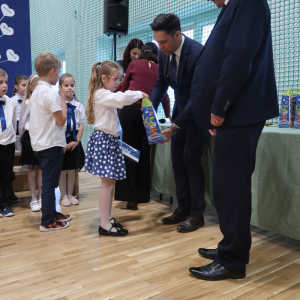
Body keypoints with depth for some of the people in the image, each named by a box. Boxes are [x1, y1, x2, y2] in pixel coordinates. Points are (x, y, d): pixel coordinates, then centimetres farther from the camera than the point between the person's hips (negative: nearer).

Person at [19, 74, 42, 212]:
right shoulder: (27, 103, -2)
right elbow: (21, 123, 4)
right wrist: (23, 139, 7)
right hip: (30, 137, -1)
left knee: (41, 169, 9)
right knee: (32, 170, 7)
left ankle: (40, 198, 20)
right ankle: (33, 200, 16)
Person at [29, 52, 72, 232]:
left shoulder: (36, 92, 12)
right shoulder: (52, 93, -17)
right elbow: (61, 120, -18)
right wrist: (63, 100, -6)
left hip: (40, 143, 9)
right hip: (51, 144, -9)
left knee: (49, 182, 18)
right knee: (50, 183, -2)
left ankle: (52, 214, 30)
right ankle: (47, 222, 6)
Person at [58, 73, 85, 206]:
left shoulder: (78, 105, 1)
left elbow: (81, 124, 2)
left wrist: (77, 140, -6)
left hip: (74, 140, 3)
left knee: (72, 169, 12)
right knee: (62, 170, 6)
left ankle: (70, 194, 25)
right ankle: (63, 196, 19)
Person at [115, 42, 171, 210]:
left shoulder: (134, 64, 11)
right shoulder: (159, 70, 15)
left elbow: (124, 88, 18)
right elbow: (164, 96, 21)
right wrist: (168, 115, 36)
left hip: (130, 110, -1)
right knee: (144, 152, 10)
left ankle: (130, 197, -3)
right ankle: (143, 194, 17)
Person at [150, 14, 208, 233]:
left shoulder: (198, 53, -29)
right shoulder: (164, 52, -6)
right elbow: (161, 83, 4)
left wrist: (173, 128, -36)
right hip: (181, 108, 7)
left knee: (191, 159, -10)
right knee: (177, 159, 5)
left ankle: (197, 214, 3)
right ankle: (183, 208, 16)